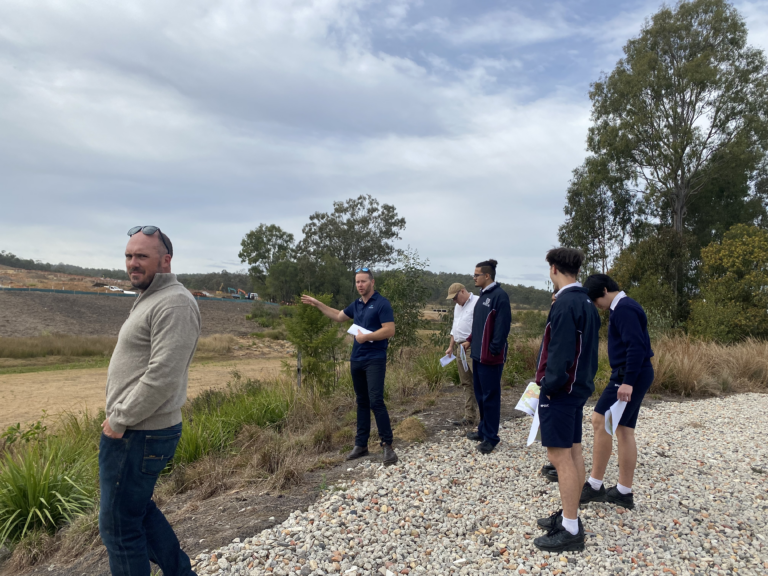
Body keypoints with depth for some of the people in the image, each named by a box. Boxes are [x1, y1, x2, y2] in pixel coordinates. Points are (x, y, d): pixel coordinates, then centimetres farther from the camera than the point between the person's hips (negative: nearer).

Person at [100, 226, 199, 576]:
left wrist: (119, 420, -17)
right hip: (132, 430, 10)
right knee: (138, 509, 23)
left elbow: (162, 376, -27)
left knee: (119, 525, 4)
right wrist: (119, 416, 12)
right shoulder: (151, 299, 14)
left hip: (138, 435, -10)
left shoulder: (174, 303, -20)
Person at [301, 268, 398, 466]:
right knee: (362, 403, 12)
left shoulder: (382, 303, -10)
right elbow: (339, 316, 28)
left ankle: (387, 445, -5)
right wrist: (317, 304, 28)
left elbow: (389, 331, -17)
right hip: (356, 360, 8)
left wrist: (366, 337, -17)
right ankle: (361, 445, 19)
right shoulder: (356, 305, 12)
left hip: (375, 360, -7)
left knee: (376, 401, -13)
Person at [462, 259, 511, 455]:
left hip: (490, 357, -9)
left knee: (490, 396, -1)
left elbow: (503, 326, -19)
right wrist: (470, 340, 16)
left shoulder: (499, 296, -14)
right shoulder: (482, 295, 15)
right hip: (478, 354, 10)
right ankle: (483, 430, 30)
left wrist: (494, 350, -20)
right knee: (480, 394, 17)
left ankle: (490, 437, 8)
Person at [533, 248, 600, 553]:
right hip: (578, 387, 10)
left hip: (560, 390, -10)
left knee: (560, 456, -3)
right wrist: (585, 380, 17)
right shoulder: (586, 303, 10)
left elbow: (561, 353, -23)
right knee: (573, 452, 15)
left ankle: (570, 531, 5)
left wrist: (548, 386, -13)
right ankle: (569, 514, 27)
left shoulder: (565, 304, -20)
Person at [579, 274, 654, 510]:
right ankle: (624, 492, 16)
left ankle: (595, 485, -3)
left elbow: (637, 346, -24)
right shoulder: (623, 308, 18)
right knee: (624, 430, 10)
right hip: (631, 375, 11)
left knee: (600, 421, -10)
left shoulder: (624, 309, -14)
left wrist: (627, 382, -27)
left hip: (632, 375, -11)